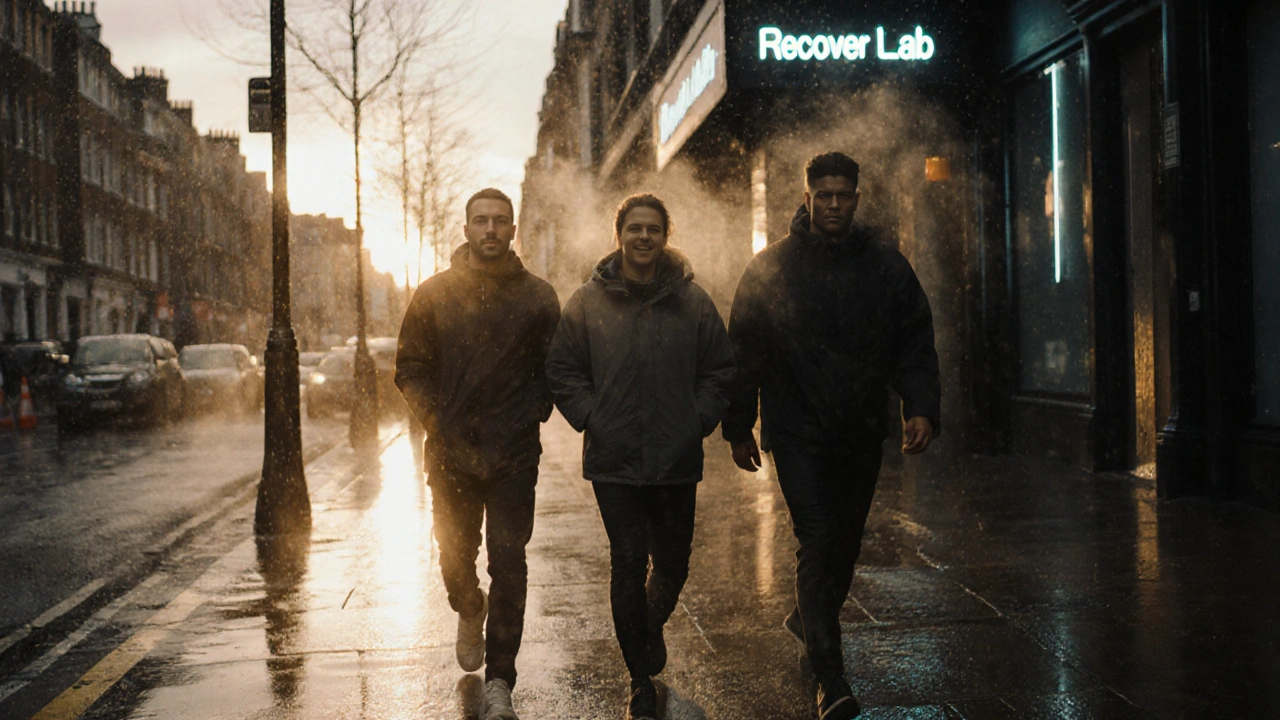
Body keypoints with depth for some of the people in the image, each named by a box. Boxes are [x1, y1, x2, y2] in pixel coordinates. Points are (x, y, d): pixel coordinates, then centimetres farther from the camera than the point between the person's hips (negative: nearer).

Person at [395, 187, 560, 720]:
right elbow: (410, 370, 6)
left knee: (508, 564, -6)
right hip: (451, 452, 2)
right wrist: (441, 428, -4)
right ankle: (470, 615, 46)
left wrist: (525, 421, -5)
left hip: (514, 455, -1)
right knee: (455, 557, 12)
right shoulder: (434, 294, 5)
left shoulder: (538, 297, 4)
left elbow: (555, 370, 7)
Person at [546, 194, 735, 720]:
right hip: (613, 461, -1)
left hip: (677, 460, 1)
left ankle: (653, 624, 46)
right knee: (628, 565, -1)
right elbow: (563, 370, 5)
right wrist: (590, 419, -5)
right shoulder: (589, 301, 1)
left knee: (672, 565, 11)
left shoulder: (692, 300, 3)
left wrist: (699, 421, -2)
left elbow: (720, 371, 9)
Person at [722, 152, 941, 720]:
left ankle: (810, 621, 44)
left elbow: (915, 344, 5)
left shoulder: (887, 268, 4)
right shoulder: (770, 269, -2)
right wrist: (740, 429, 3)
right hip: (797, 434, -3)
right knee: (818, 543, -12)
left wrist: (922, 408, -10)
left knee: (846, 543, 16)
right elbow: (743, 353, 3)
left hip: (862, 434, 4)